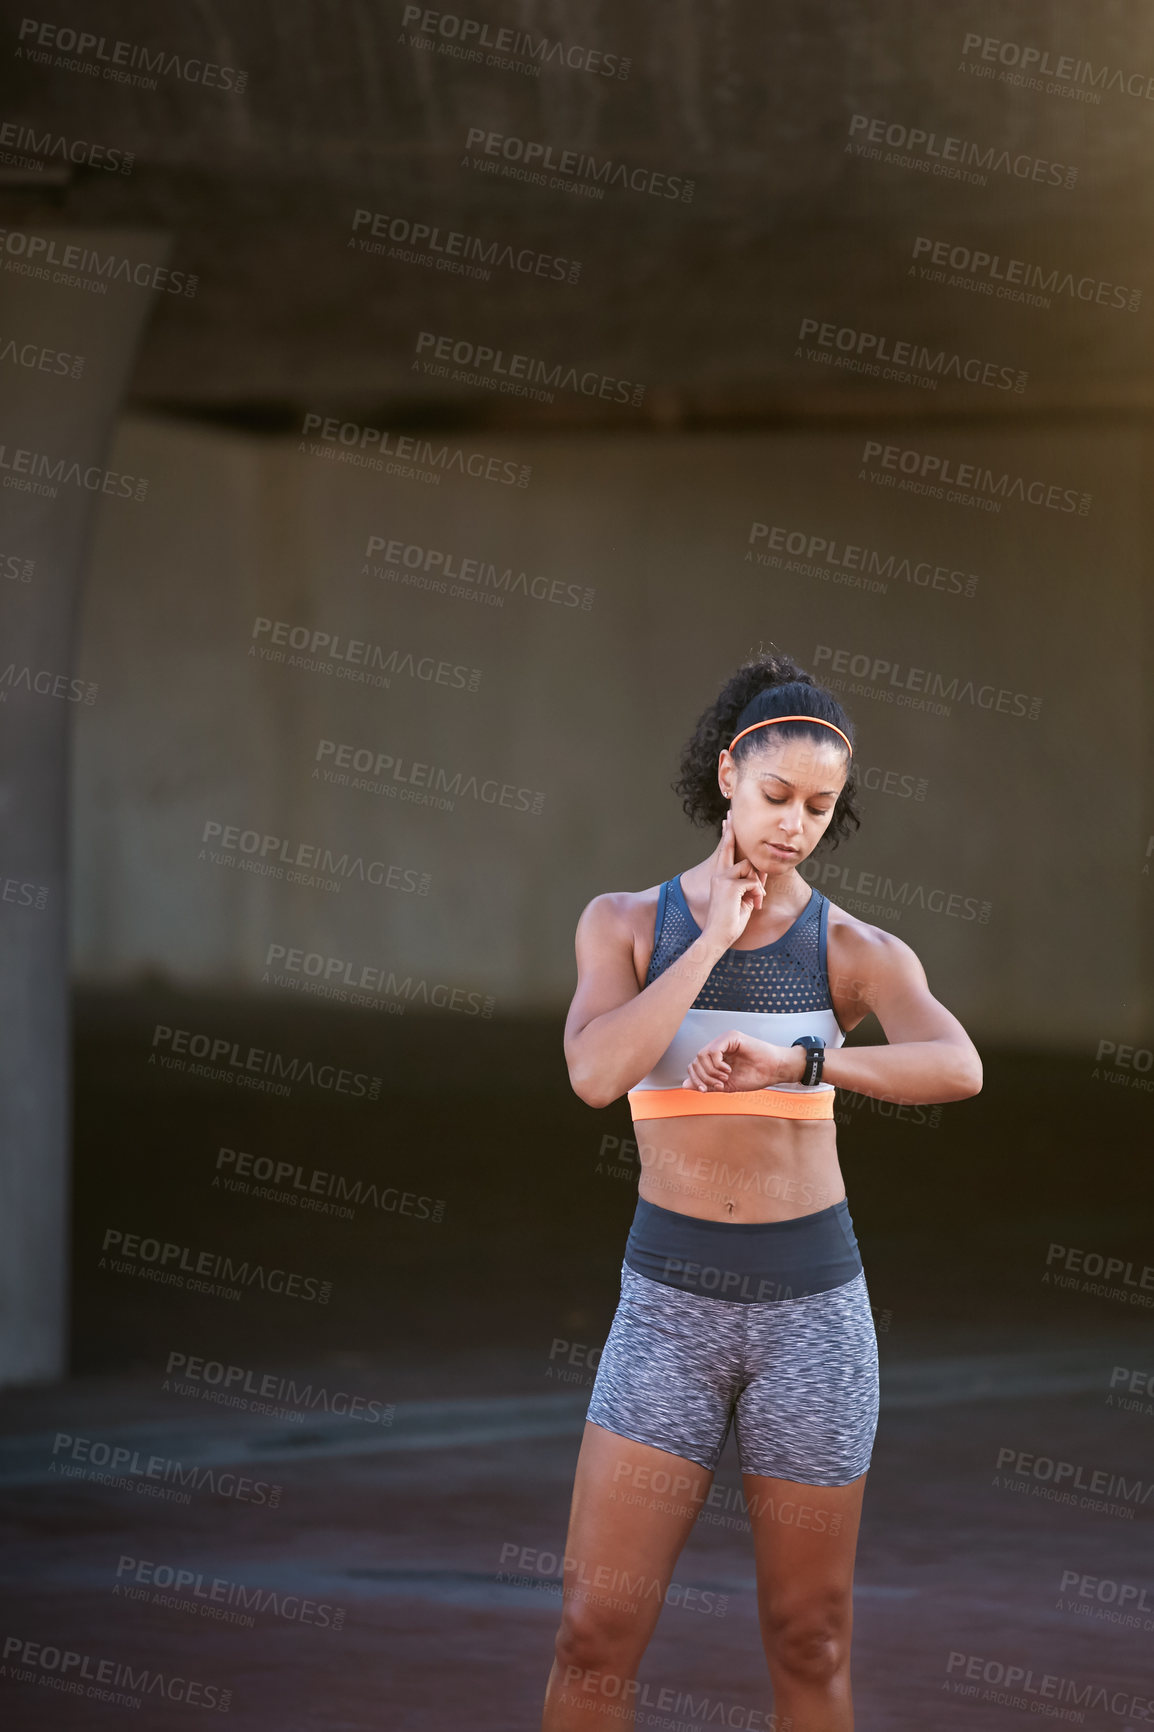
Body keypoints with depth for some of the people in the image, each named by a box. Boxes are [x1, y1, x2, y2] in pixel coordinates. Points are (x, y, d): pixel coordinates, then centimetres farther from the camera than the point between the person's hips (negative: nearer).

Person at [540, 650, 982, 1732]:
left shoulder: (856, 951, 1)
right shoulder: (627, 923, 3)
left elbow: (957, 1068, -19)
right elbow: (595, 1074, -16)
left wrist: (795, 1059, -31)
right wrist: (717, 936, -12)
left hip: (812, 1302, 0)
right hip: (670, 1302, 0)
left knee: (808, 1641, 6)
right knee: (597, 1631, -6)